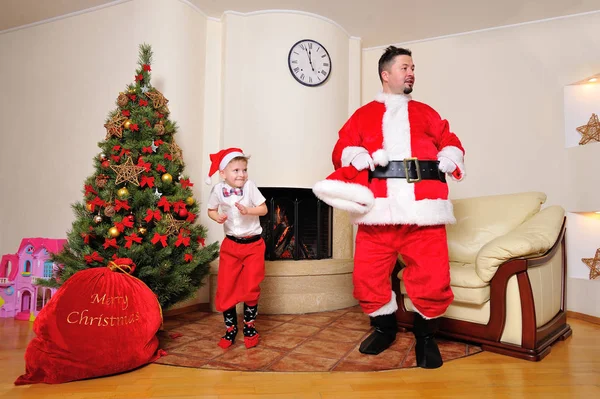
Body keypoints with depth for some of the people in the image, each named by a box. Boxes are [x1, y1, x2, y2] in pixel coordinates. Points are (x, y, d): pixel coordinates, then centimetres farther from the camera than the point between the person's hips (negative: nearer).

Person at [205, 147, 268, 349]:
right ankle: (230, 329, 22)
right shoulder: (218, 189, -7)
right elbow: (211, 210, 7)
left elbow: (264, 209, -8)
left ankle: (249, 327, 26)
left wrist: (248, 210, -25)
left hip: (253, 245, -1)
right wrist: (217, 217, -14)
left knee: (251, 289, 4)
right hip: (230, 245, 1)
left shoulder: (250, 186, -11)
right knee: (226, 289, 3)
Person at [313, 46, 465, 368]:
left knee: (432, 275, -6)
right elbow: (341, 152, 11)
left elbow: (452, 144, 21)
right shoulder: (363, 115, 18)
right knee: (367, 273, 0)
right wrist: (362, 158, -10)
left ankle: (426, 335, 22)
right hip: (378, 207, 0)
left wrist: (444, 163, 0)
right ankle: (384, 327, 27)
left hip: (423, 207, 1)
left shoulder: (425, 112, 24)